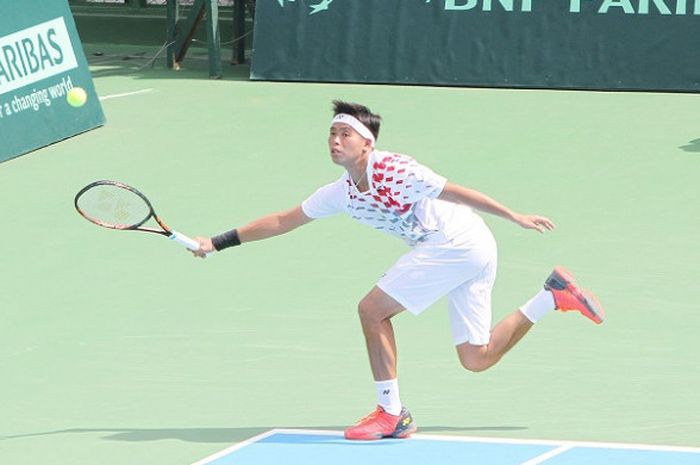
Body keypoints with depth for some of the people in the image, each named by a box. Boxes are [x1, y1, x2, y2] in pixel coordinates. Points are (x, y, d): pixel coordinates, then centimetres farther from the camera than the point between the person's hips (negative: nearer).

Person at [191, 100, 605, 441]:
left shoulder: (394, 171, -15)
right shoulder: (341, 194, 11)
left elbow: (457, 192, -14)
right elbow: (283, 221, 17)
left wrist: (515, 217, -15)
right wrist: (219, 243, 14)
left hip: (453, 242, -9)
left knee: (373, 309, -9)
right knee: (477, 359, 10)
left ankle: (391, 414, -2)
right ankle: (555, 295, 18)